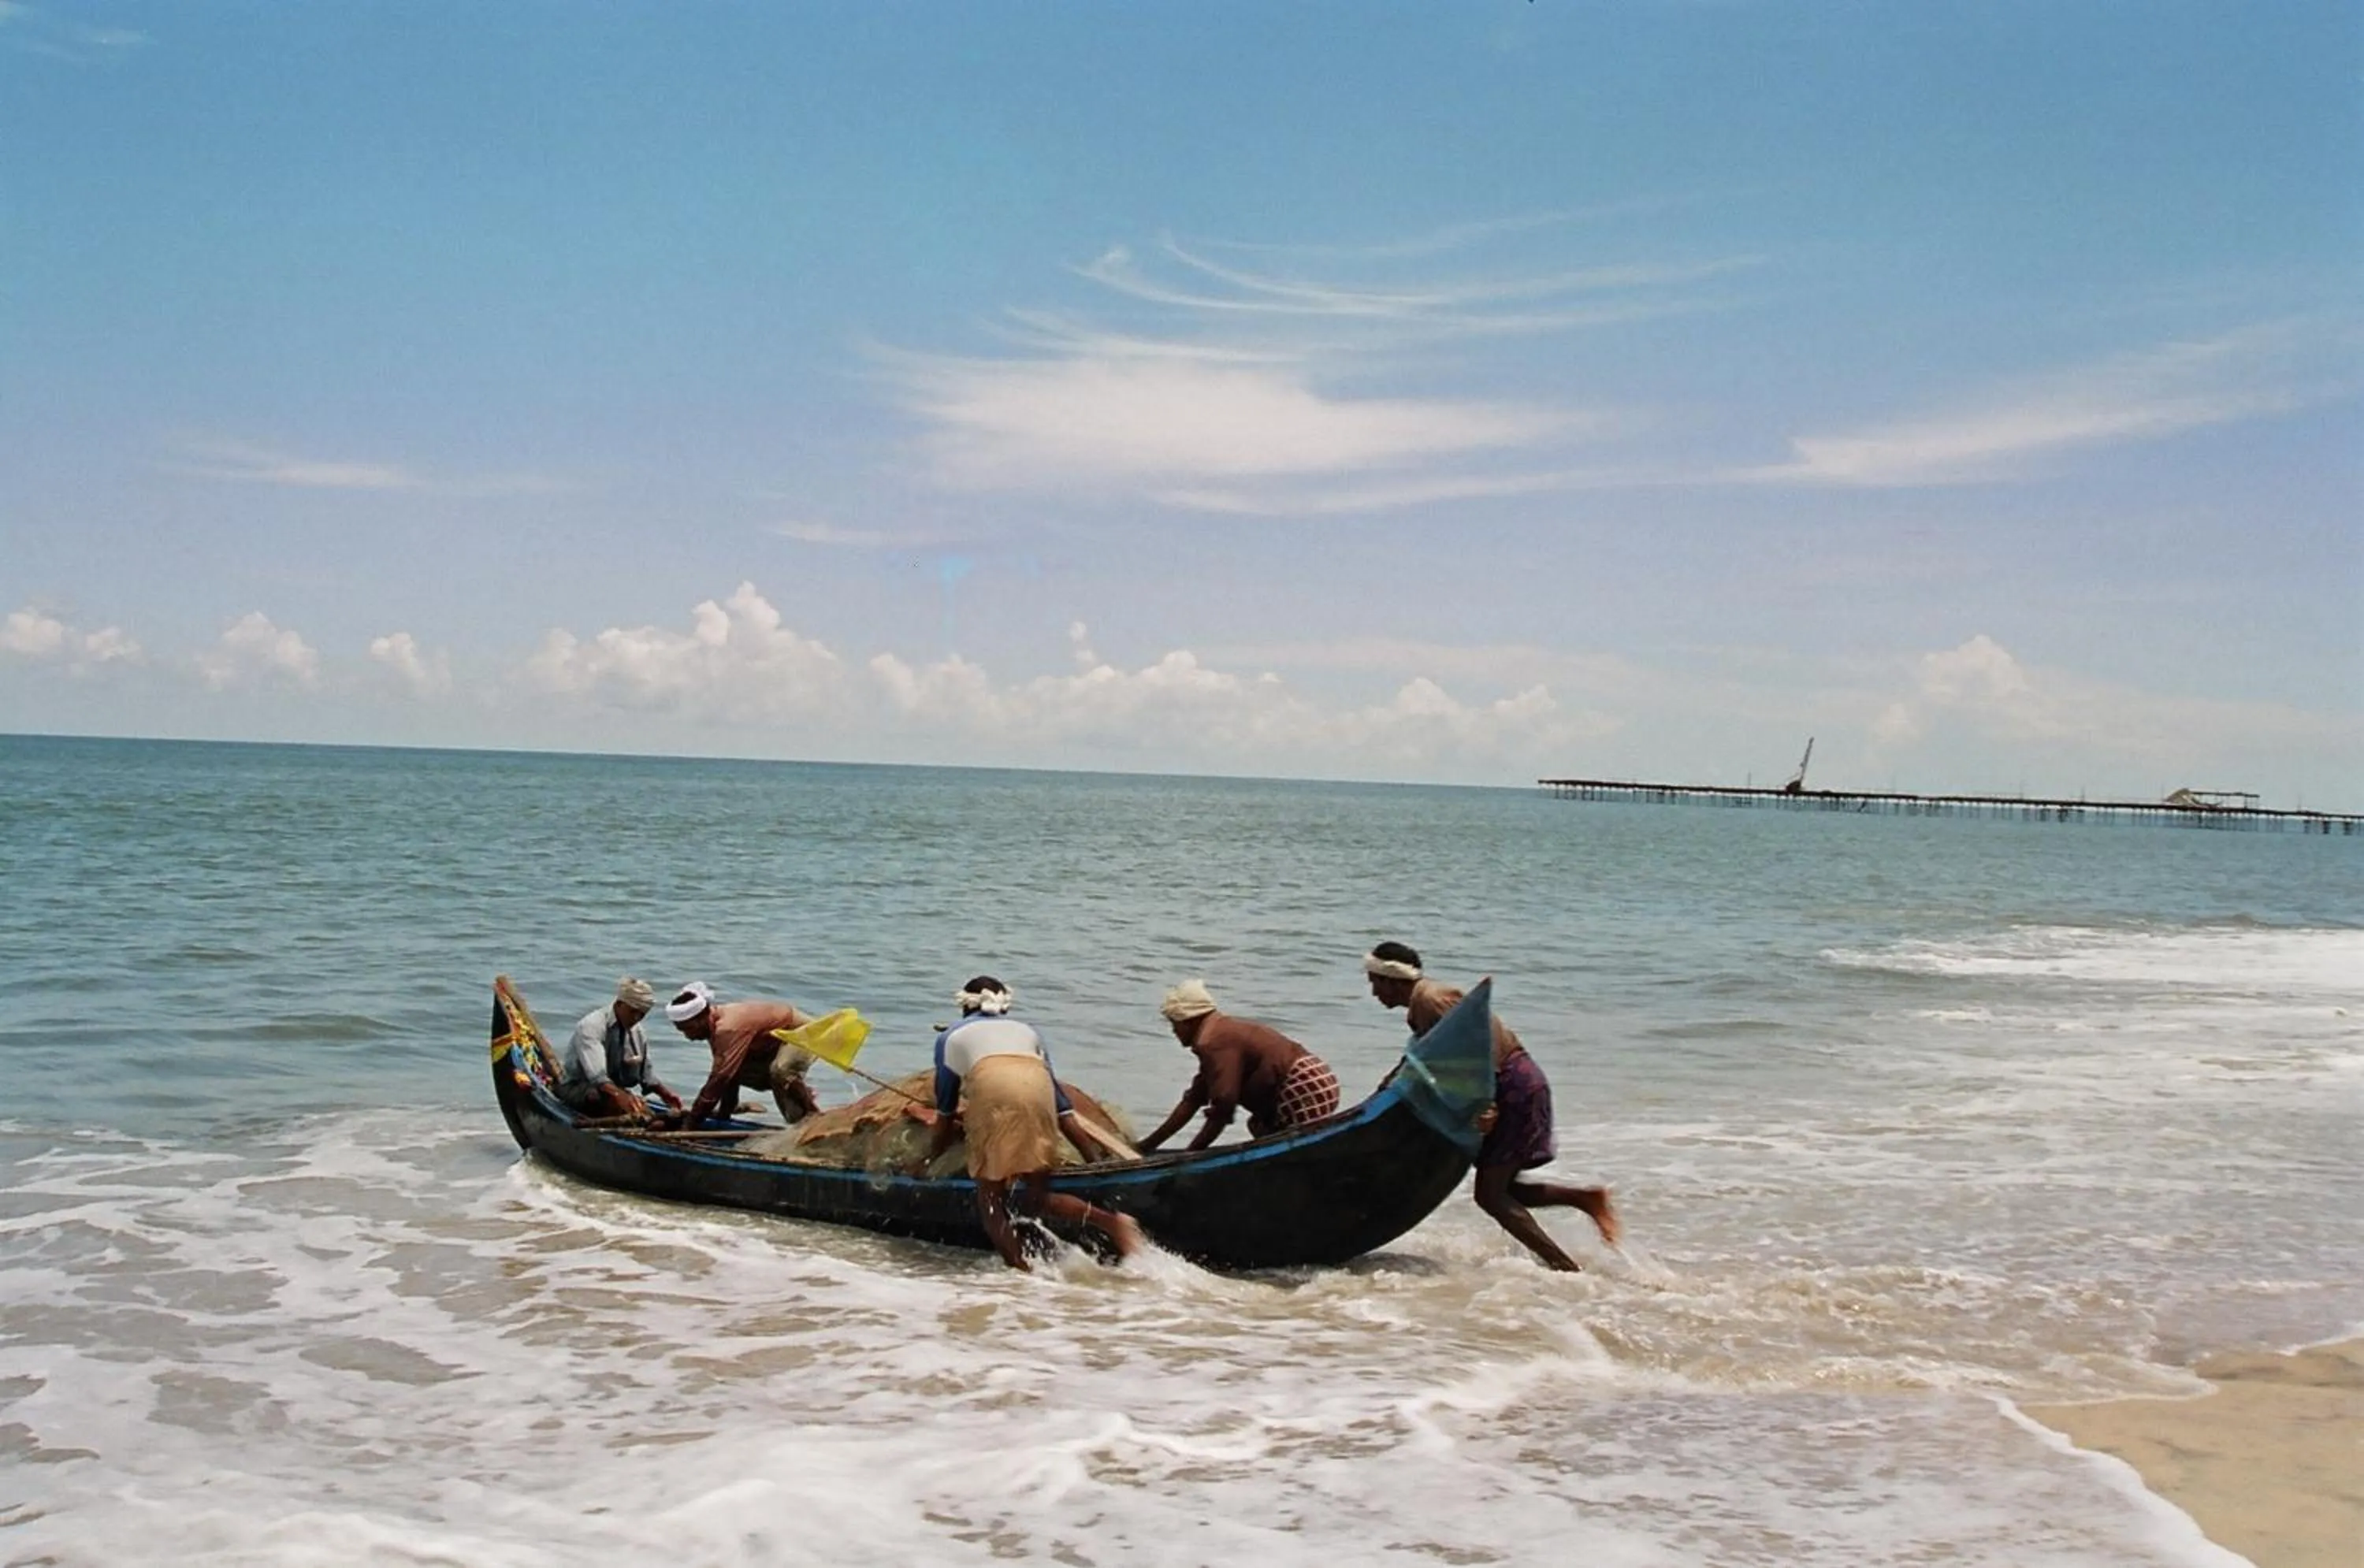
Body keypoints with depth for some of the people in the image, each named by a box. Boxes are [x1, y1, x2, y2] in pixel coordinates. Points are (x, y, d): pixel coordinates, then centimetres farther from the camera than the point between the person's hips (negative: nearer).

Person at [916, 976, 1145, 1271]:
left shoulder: (951, 1037, 34)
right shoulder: (1026, 1030, 40)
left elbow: (946, 1111, 37)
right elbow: (1063, 1108, 35)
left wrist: (929, 1158, 52)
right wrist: (1095, 1152, 38)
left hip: (991, 1085, -3)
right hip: (1037, 1087, 3)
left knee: (990, 1196, 7)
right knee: (1035, 1197, 10)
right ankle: (1113, 1221, -11)